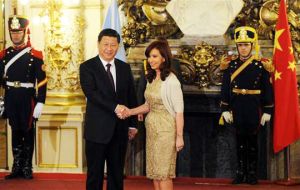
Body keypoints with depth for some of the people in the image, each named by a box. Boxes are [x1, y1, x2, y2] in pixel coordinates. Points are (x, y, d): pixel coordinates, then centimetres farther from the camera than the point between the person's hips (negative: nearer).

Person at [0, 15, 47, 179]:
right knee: (15, 131, 10)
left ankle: (27, 168, 13)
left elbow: (42, 81, -7)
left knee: (28, 132, 5)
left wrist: (40, 103, -13)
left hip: (27, 98, -3)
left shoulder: (35, 55, -5)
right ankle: (17, 167, 18)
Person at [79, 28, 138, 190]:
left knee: (117, 173, 11)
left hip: (120, 130, 4)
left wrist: (132, 124, 8)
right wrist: (115, 107, -24)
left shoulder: (125, 68, 10)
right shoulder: (87, 67, -3)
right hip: (97, 130, -4)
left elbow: (132, 97, 12)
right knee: (95, 173, 2)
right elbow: (91, 93, -17)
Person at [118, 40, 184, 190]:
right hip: (151, 128, 8)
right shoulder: (151, 79, 9)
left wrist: (179, 137, -16)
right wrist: (130, 111, 1)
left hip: (166, 129, -8)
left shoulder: (171, 81, -14)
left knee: (163, 173, -5)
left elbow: (179, 111, -14)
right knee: (154, 172, 9)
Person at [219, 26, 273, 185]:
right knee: (240, 140, 8)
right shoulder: (230, 65, 2)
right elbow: (225, 88, 3)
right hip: (237, 109, 1)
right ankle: (241, 172, 17)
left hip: (254, 109, -1)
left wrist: (267, 111, -3)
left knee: (252, 140, 5)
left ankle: (252, 173, 14)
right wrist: (225, 109, -1)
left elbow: (268, 89, 0)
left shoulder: (261, 65, -2)